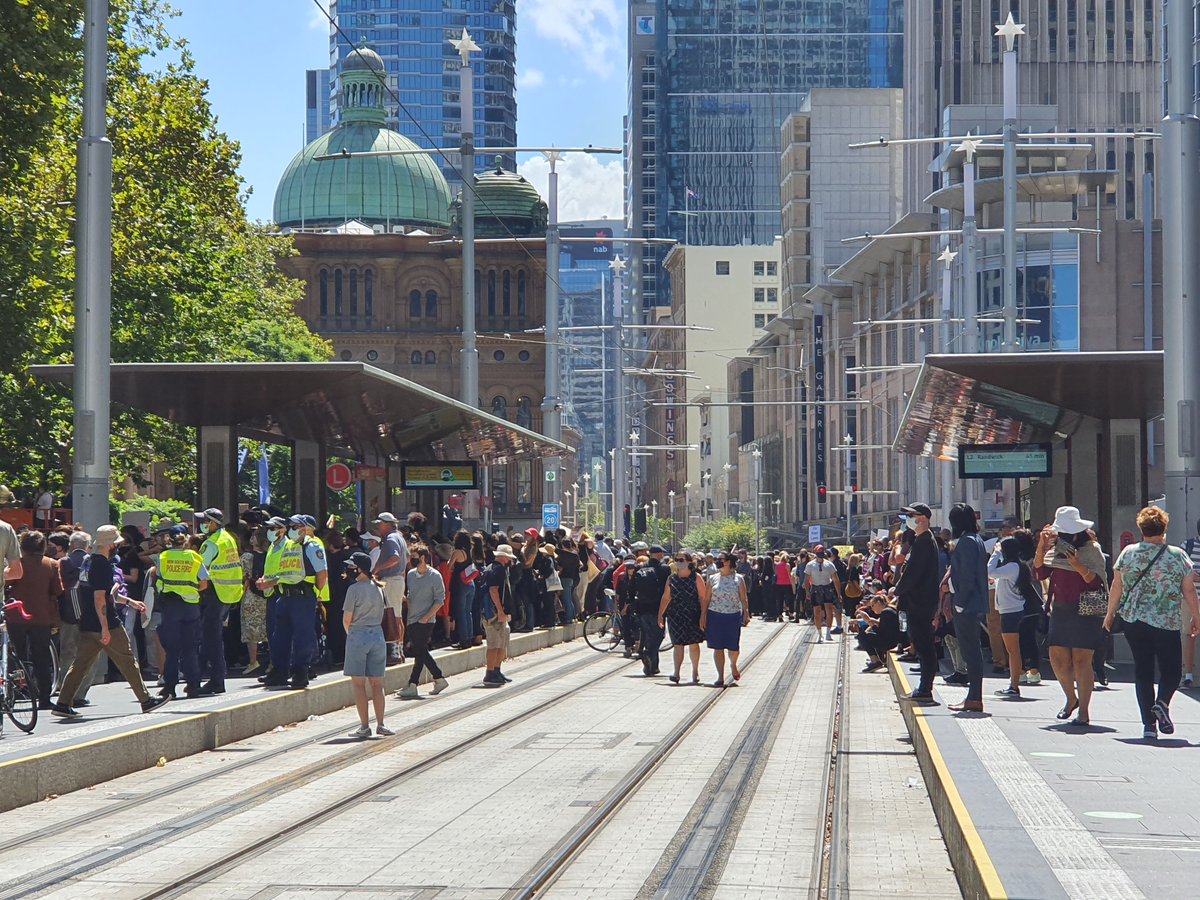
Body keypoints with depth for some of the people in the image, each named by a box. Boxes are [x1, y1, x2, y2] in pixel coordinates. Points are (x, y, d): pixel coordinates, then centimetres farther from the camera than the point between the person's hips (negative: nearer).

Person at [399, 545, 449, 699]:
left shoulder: (435, 576, -8)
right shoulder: (410, 574, 8)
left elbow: (440, 600, -8)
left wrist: (426, 617, -14)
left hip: (425, 622, -6)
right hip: (412, 620, 6)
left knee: (419, 652, -8)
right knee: (422, 652, 9)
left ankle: (412, 685, -7)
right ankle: (439, 679, 20)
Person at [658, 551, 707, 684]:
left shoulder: (696, 578, -2)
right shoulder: (671, 579, 8)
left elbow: (703, 597, -3)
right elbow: (666, 597, 13)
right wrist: (660, 614, 9)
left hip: (692, 616, -2)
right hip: (675, 615, 2)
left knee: (693, 643, 6)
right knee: (677, 644, -4)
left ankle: (695, 672, 20)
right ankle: (676, 673, -8)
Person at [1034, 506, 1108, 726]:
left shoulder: (1091, 550, -5)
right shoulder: (1055, 549, 9)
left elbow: (1096, 582, -11)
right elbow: (1039, 574, 3)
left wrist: (1078, 566, -25)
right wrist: (1041, 548, -7)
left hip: (1086, 611, -5)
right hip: (1060, 610, 5)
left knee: (1081, 660, -9)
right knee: (1057, 658, 3)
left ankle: (1084, 711, -3)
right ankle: (1071, 699, 27)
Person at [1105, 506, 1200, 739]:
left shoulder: (1128, 554, 2)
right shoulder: (1178, 556, -2)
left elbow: (1116, 586, 6)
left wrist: (1110, 613, 17)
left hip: (1134, 622, 2)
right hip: (1167, 624, -2)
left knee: (1142, 672, 7)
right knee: (1171, 669, 9)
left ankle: (1149, 724, 2)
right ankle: (1162, 702, -20)